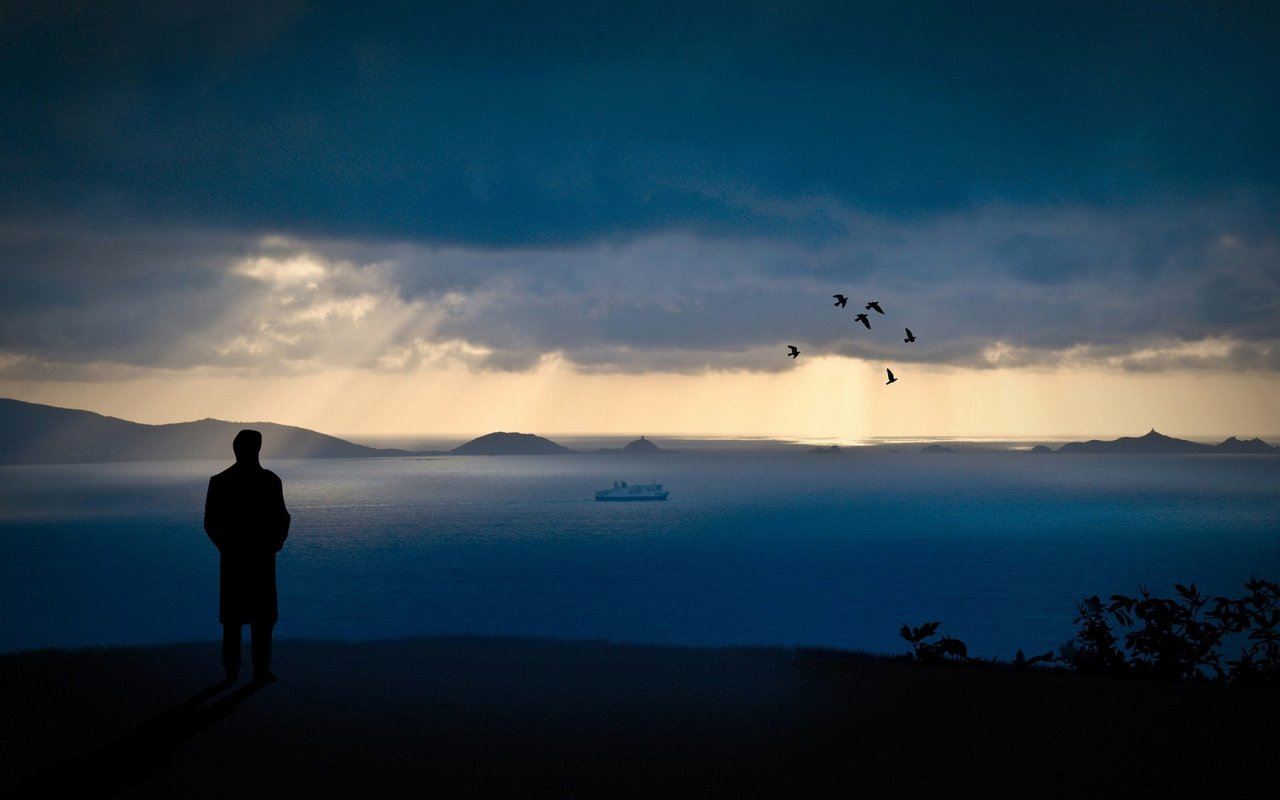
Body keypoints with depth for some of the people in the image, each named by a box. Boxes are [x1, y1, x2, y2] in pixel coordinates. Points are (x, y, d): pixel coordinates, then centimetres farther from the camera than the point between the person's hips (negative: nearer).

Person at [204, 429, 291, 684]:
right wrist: (274, 544, 9)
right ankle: (261, 671, -1)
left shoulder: (219, 481, -1)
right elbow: (281, 519, -8)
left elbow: (210, 523, 0)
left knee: (232, 617, 9)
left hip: (232, 557, 3)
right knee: (262, 617, 3)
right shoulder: (269, 480, -9)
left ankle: (232, 671, 8)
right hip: (261, 557, -3)